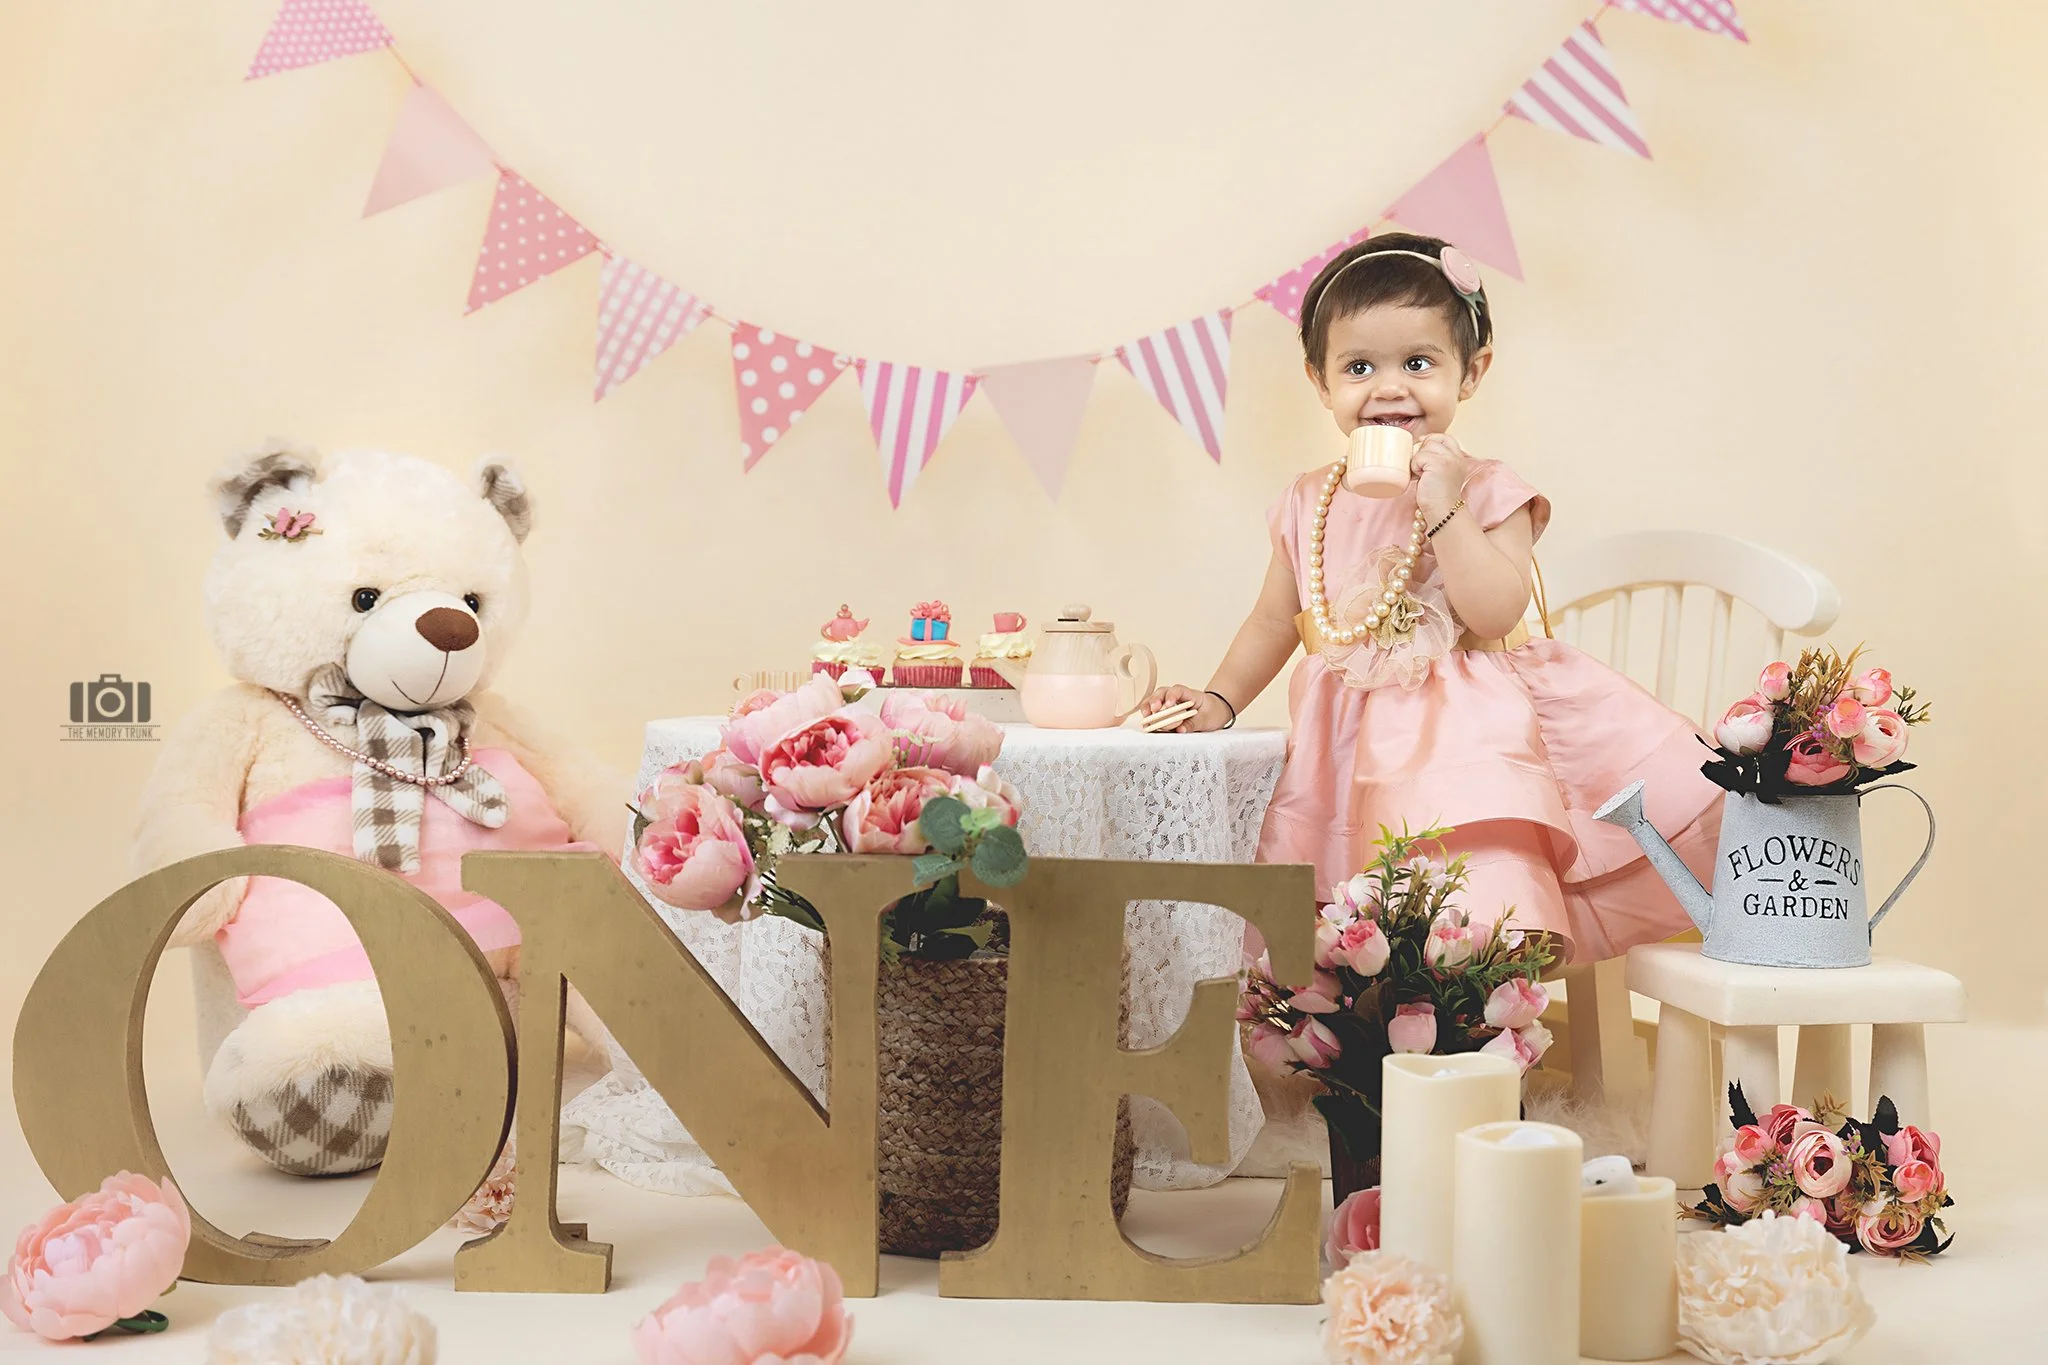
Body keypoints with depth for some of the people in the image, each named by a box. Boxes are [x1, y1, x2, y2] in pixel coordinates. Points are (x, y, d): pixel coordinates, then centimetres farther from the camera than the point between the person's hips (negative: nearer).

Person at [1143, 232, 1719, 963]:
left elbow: (1495, 613, -16)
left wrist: (1442, 507, -18)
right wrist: (1217, 700, 9)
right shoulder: (1309, 504, 10)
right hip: (1353, 743, 4)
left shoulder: (1487, 491, -3)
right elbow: (1275, 620, 20)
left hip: (1463, 734, -4)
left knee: (1475, 892, -25)